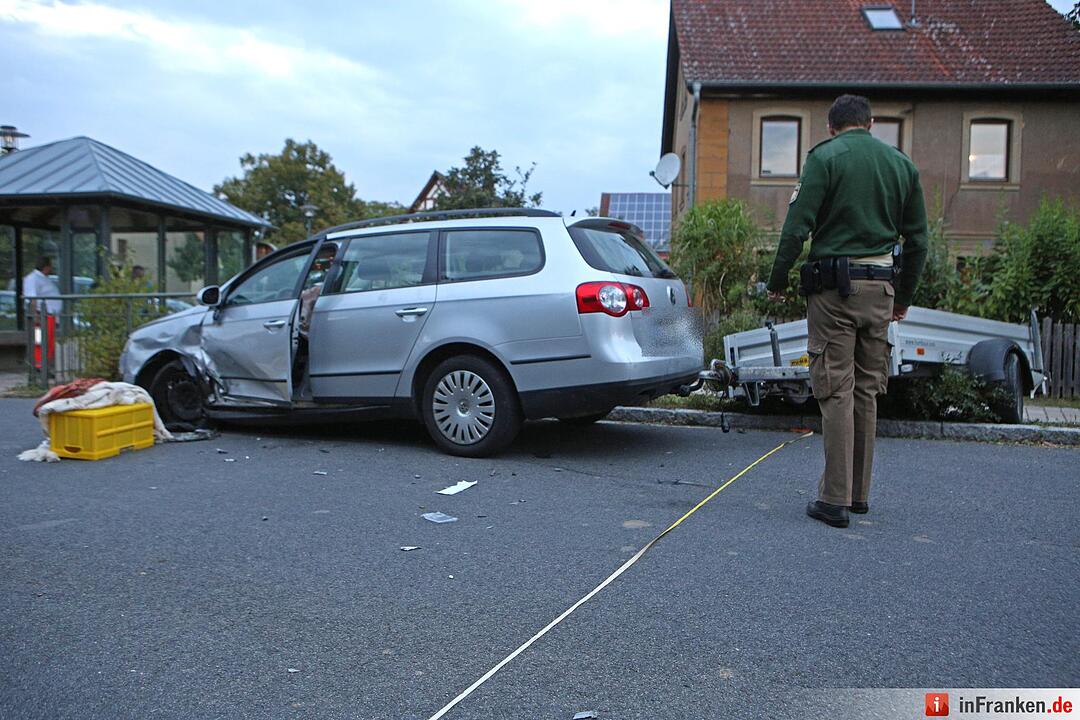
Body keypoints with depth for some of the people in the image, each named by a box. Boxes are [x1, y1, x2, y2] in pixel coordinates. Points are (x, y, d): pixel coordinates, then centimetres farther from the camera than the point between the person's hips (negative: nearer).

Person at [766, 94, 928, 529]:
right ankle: (860, 493, 21)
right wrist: (905, 296, 24)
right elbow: (917, 239, 15)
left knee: (837, 391, -3)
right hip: (881, 288, 5)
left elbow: (797, 227, -11)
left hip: (834, 285, -5)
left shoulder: (825, 157, -2)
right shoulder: (902, 164, 14)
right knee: (867, 392, 12)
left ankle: (835, 500, -1)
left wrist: (777, 282, 0)